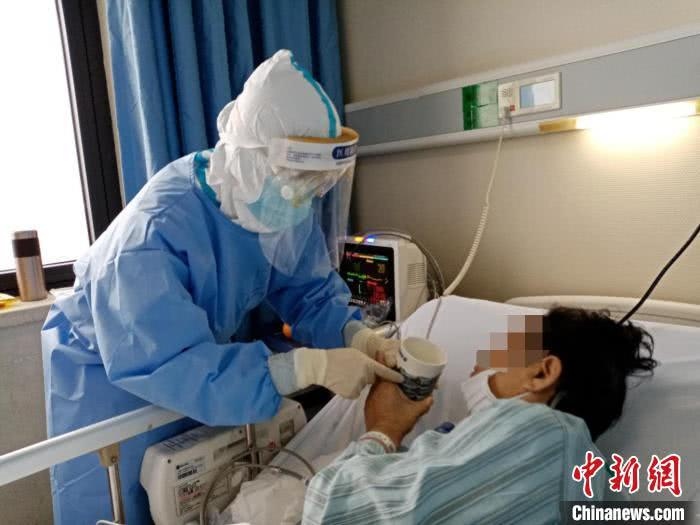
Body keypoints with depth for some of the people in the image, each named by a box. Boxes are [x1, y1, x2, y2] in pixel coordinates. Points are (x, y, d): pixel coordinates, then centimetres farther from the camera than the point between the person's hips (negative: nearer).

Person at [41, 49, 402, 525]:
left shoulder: (286, 208, -16)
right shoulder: (159, 230, -38)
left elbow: (311, 293, -11)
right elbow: (171, 365, -44)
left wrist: (357, 337, -31)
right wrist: (308, 366, -48)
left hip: (204, 356, 6)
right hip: (109, 376, -5)